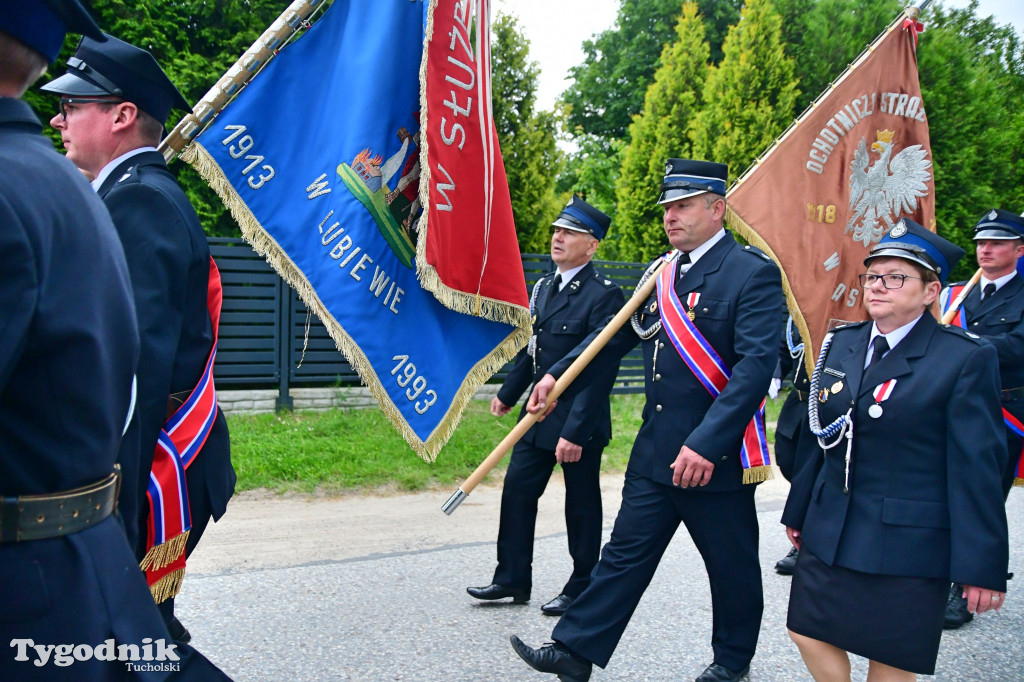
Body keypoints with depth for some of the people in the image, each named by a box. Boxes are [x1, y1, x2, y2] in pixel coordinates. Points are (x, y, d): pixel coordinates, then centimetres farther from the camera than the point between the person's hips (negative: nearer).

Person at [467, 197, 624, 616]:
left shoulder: (603, 296, -17)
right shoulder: (544, 287, 9)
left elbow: (601, 371, -21)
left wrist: (575, 431, -25)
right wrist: (508, 393, 24)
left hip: (578, 422, -8)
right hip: (538, 415, 8)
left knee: (581, 506, 7)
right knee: (517, 490, 10)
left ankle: (581, 590, 23)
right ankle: (512, 579, 23)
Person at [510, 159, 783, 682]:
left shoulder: (752, 272, -13)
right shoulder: (661, 272, 10)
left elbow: (756, 364, -22)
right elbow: (617, 335, 19)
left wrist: (707, 444, -29)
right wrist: (558, 375, 9)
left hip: (717, 456, -6)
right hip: (655, 452, 6)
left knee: (732, 567, 13)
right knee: (625, 553, 12)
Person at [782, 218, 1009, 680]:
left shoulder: (966, 358, -10)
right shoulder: (842, 343, 7)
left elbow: (977, 468, -12)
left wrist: (981, 566, -13)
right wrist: (798, 510, 18)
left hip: (907, 543, -5)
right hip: (830, 533, 5)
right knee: (809, 634, 9)